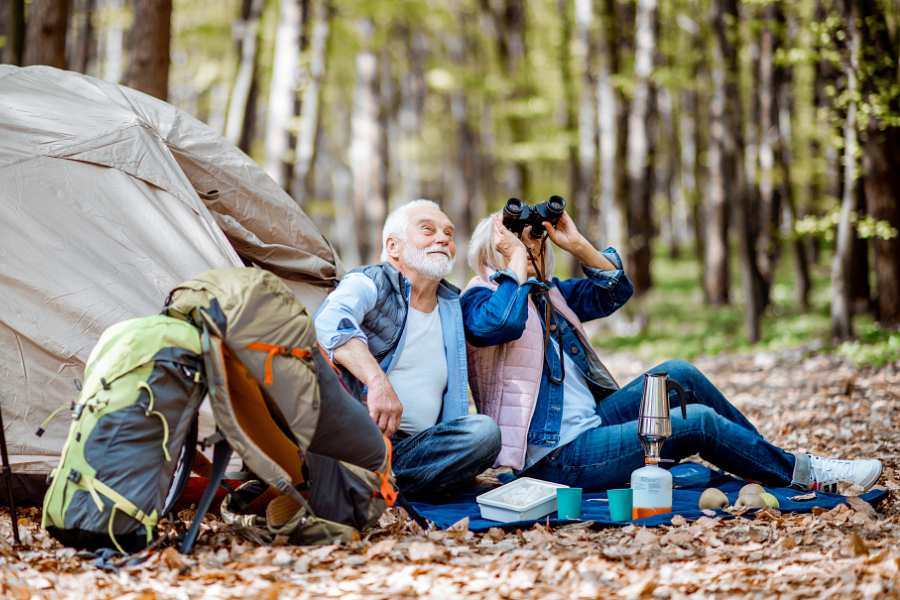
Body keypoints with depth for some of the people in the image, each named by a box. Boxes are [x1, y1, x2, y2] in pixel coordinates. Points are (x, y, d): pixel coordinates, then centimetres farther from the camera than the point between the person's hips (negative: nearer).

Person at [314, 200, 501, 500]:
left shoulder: (453, 306, 22)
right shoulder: (371, 283, 0)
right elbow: (330, 320, -23)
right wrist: (378, 381, -36)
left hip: (413, 447, 5)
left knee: (485, 430, -23)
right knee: (338, 351, -30)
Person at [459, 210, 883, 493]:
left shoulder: (547, 294, 17)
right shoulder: (479, 300, -10)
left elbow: (615, 290, 16)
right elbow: (501, 323, -35)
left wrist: (575, 242, 3)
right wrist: (516, 259, -20)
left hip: (589, 424, 9)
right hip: (557, 457, -9)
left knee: (679, 375, 1)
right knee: (699, 421, -13)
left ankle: (768, 458, 10)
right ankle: (802, 474, 3)